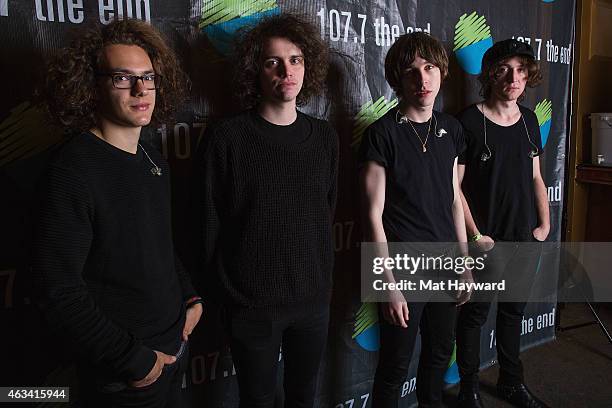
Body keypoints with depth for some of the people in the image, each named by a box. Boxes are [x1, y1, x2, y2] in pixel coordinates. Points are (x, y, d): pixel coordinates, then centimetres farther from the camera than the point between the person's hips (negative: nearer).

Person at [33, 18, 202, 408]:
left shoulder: (154, 160, 3)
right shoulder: (74, 171, -21)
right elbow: (61, 289, -22)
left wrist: (190, 298, 3)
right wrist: (133, 360, -18)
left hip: (175, 346, 7)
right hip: (123, 376, -7)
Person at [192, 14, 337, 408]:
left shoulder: (325, 137, 1)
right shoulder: (226, 138, -12)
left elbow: (327, 212, 9)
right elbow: (209, 224, -8)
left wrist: (324, 280, 10)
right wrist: (220, 294, -3)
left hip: (314, 298, 4)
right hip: (251, 304, -3)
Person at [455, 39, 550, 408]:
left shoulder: (529, 120, 7)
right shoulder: (469, 122, -12)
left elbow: (535, 177, 13)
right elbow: (454, 185, -13)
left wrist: (545, 225, 4)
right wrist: (475, 235, -14)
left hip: (527, 238, 6)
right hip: (487, 240, -6)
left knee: (514, 310, 20)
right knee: (475, 314, 8)